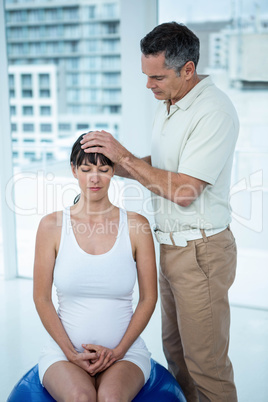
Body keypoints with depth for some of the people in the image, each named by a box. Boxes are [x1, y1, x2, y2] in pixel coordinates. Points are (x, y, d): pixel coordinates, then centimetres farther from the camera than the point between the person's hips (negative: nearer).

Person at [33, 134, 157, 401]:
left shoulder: (136, 226, -2)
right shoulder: (52, 226, -2)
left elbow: (148, 297, 2)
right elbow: (42, 298, 1)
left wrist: (117, 351, -6)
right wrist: (72, 353, -7)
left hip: (125, 351, 0)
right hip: (64, 349, 0)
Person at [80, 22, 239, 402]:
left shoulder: (214, 111, -19)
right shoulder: (168, 105, 10)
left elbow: (183, 191, -24)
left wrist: (124, 156, -18)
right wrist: (113, 163, 2)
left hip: (201, 251, -9)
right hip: (171, 246, 9)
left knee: (205, 362, 4)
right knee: (174, 350, 19)